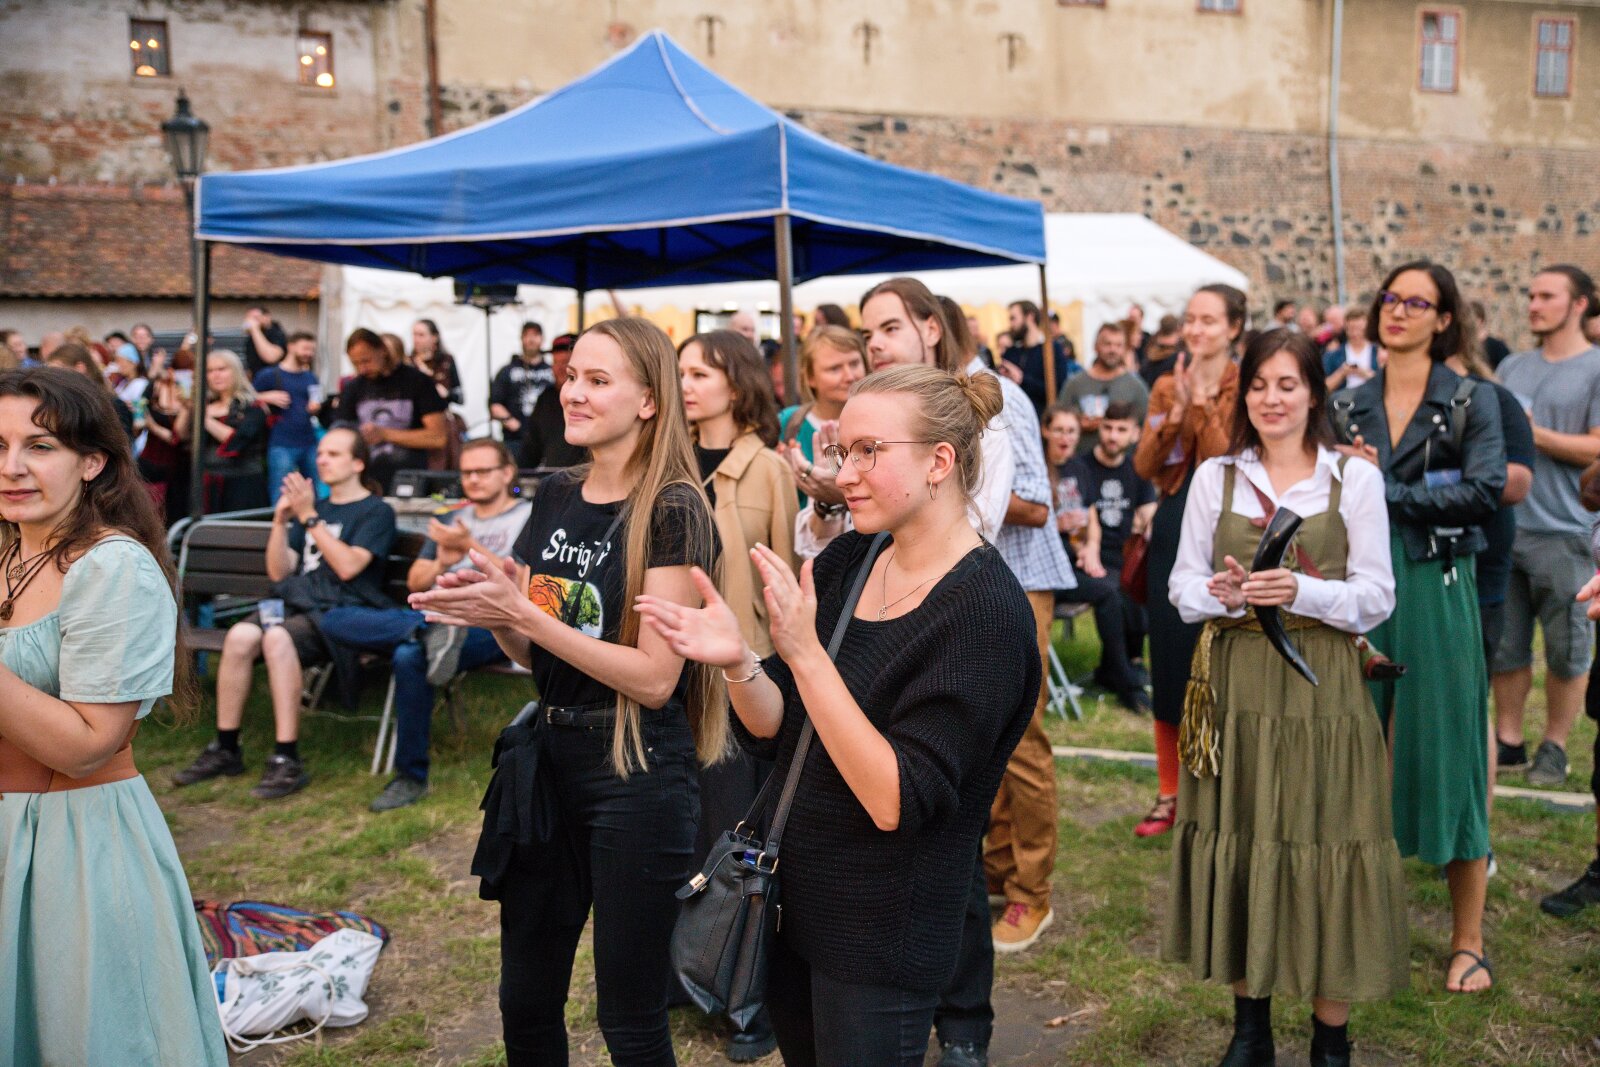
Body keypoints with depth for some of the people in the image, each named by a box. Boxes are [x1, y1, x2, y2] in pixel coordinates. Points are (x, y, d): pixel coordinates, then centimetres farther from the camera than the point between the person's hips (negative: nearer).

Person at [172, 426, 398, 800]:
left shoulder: (376, 511, 4)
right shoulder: (309, 508, 23)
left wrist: (309, 517, -12)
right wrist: (280, 521, 4)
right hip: (297, 602, 6)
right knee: (239, 636, -24)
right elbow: (279, 572, 17)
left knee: (278, 638, -34)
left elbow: (348, 566, -12)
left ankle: (287, 760, -32)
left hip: (343, 612, -6)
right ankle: (225, 749, -13)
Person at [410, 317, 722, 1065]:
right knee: (525, 1003, 18)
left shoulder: (671, 511, -13)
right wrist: (489, 612, -7)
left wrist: (522, 614, -20)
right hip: (548, 756, 7)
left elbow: (654, 677, -18)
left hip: (638, 772, -6)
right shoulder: (556, 497, 7)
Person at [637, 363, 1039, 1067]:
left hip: (881, 938, -6)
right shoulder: (846, 562, 0)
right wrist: (736, 662, -21)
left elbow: (897, 801, -26)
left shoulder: (985, 608, -21)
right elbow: (772, 731, -1)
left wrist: (804, 654, -31)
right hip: (792, 898, 7)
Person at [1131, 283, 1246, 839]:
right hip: (1173, 530, 4)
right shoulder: (1167, 386, 10)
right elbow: (1144, 466, 0)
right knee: (1169, 661, 7)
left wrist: (1201, 401, -16)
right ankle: (1169, 794, 18)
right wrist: (1175, 411, -12)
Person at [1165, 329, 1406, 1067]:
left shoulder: (1356, 479, 1)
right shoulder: (1214, 477, 6)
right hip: (1234, 686, 2)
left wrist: (1301, 592, -18)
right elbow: (1183, 585, 6)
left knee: (1323, 852, 0)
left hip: (1321, 691, -2)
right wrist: (1220, 593, -15)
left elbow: (1377, 596, -1)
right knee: (1237, 846, 7)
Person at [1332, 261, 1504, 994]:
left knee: (1446, 751, 1)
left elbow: (1484, 490, -12)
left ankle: (1468, 941, 14)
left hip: (1435, 586, -3)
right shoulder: (1350, 403, 10)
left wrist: (1385, 489, -15)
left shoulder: (1471, 402, 1)